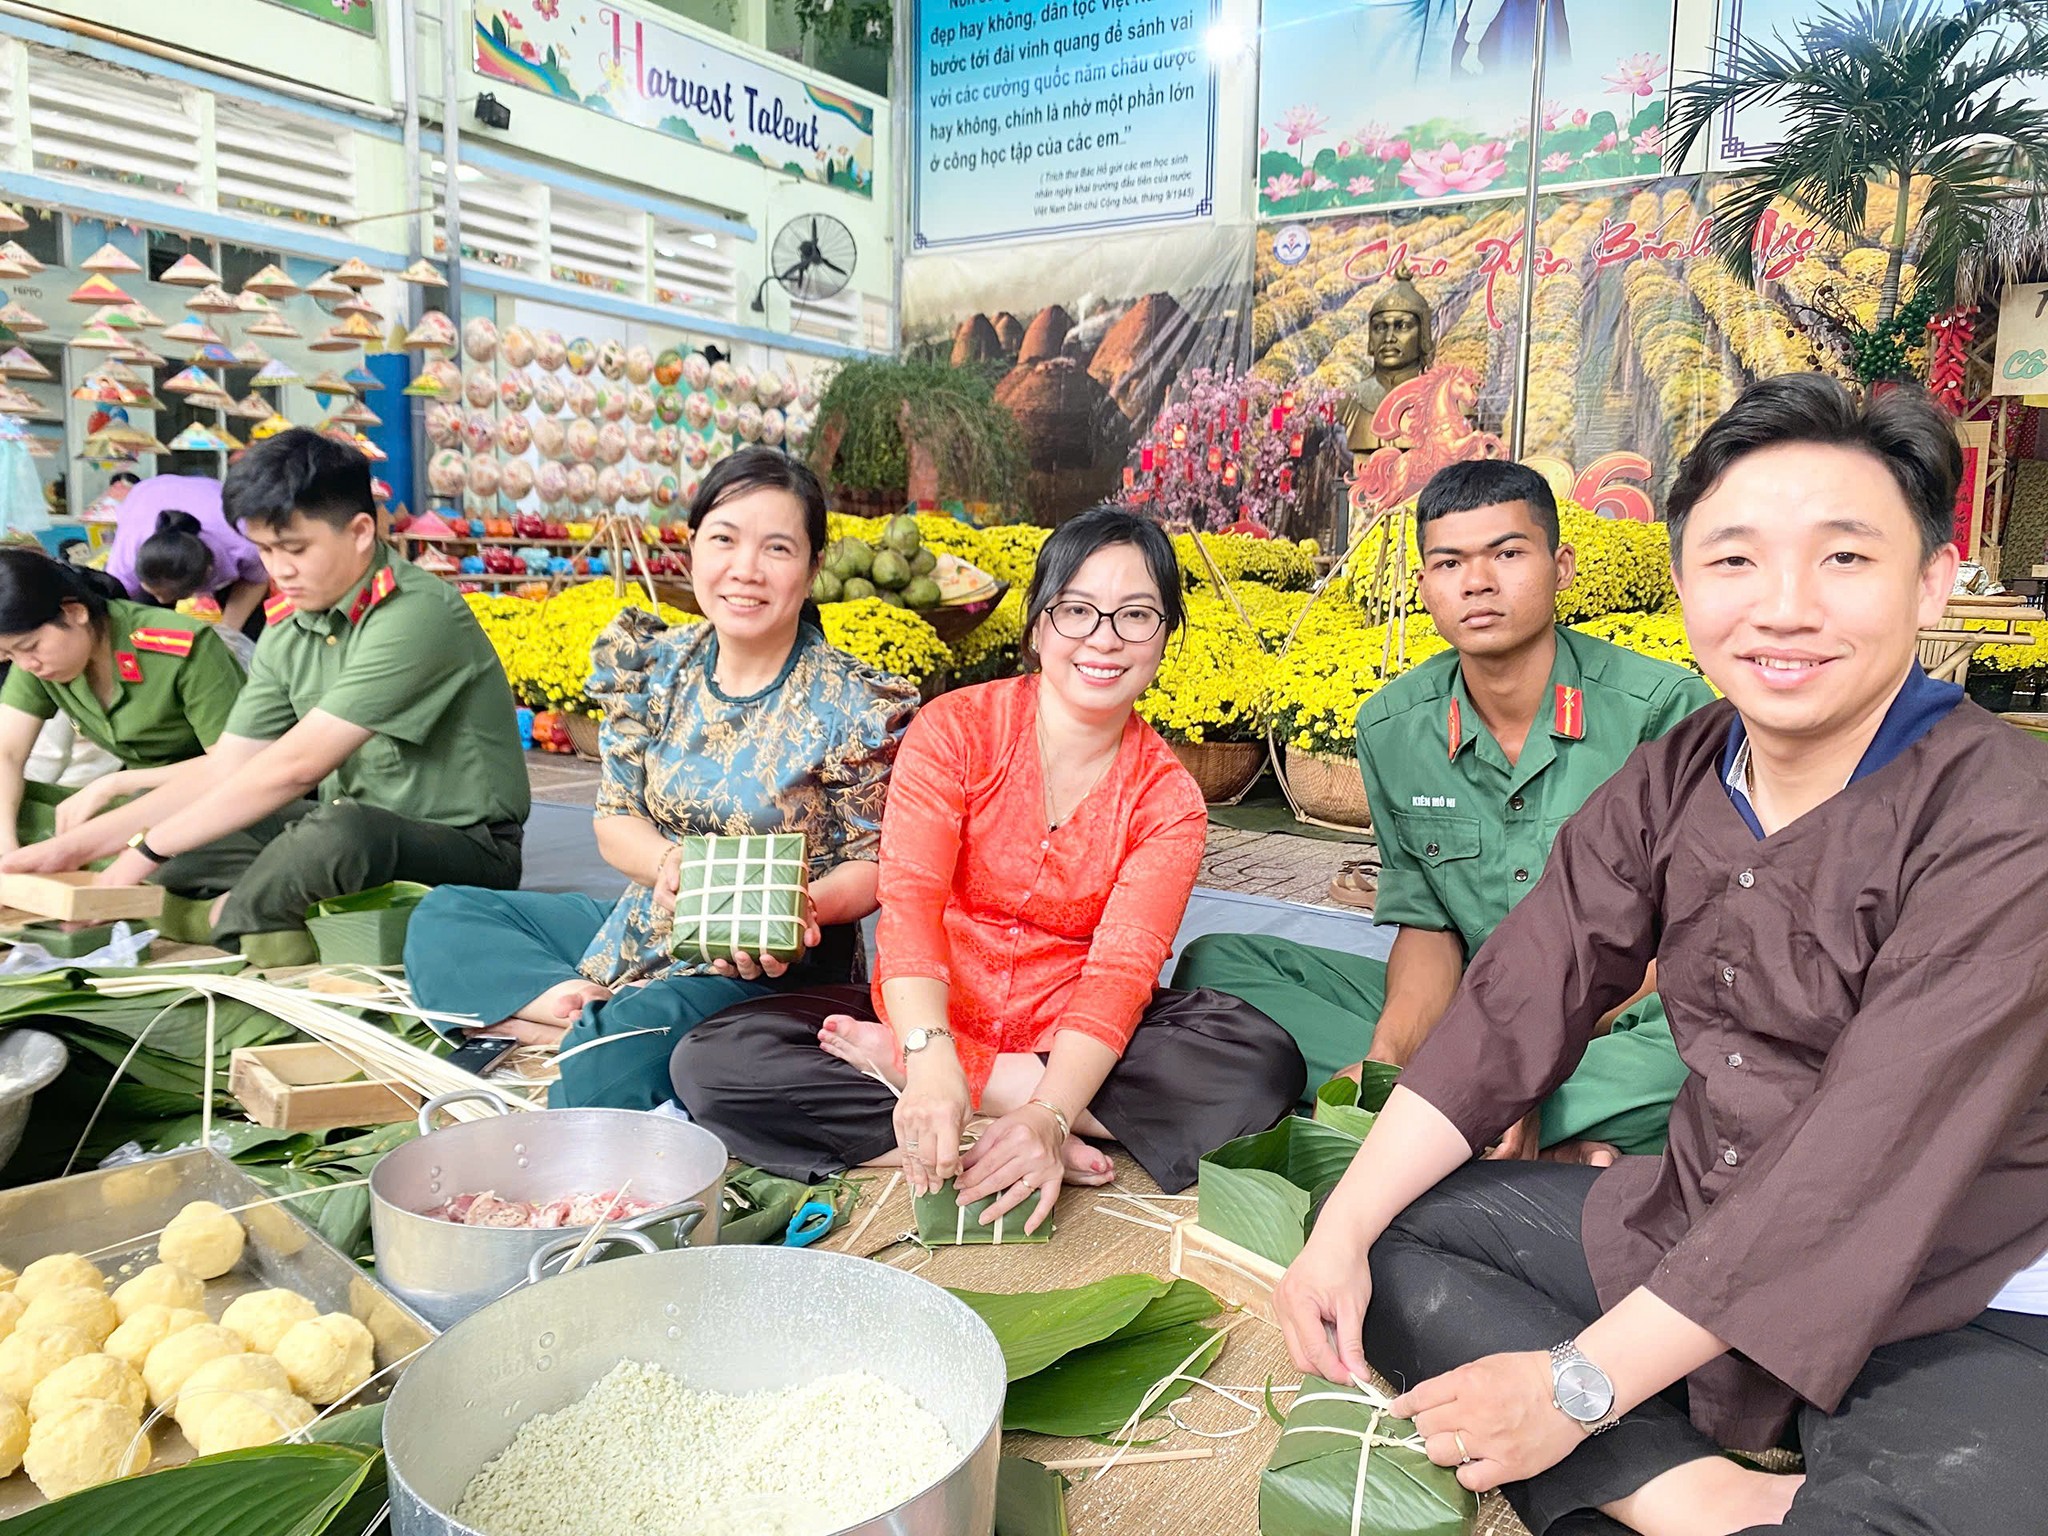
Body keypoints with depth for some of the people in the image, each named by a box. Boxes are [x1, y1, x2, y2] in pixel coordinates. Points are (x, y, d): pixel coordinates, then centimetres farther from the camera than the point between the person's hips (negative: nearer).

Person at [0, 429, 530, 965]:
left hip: (466, 845, -8)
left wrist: (148, 848, -16)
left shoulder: (417, 615, -21)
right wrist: (77, 846, 1)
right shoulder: (288, 633, 7)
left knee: (343, 832, -39)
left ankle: (223, 920, -12)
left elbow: (296, 766, -24)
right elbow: (223, 769, 9)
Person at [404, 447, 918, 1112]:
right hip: (647, 928, 7)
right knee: (443, 919, 3)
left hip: (773, 963, -7)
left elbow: (874, 865, -7)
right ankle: (583, 1010, -16)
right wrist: (668, 863, -19)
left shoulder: (851, 707, -14)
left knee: (616, 1055, -34)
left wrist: (805, 905, -29)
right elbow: (615, 819, 4)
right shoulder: (653, 665, 0)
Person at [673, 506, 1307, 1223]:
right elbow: (908, 899, -19)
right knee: (711, 1060, -22)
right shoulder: (955, 727, -7)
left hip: (1068, 1040, 1)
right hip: (932, 1016, 0)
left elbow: (1122, 969, -16)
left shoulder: (1169, 798, -3)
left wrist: (1046, 1115, -34)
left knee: (1265, 1063, -27)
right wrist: (930, 1058, -38)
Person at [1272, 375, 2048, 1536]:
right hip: (1695, 1226, 7)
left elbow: (1866, 1170, -26)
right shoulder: (1667, 784, -2)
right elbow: (1513, 1012, -5)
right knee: (1389, 1233, -2)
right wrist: (1339, 1235, -14)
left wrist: (1577, 1386, -24)